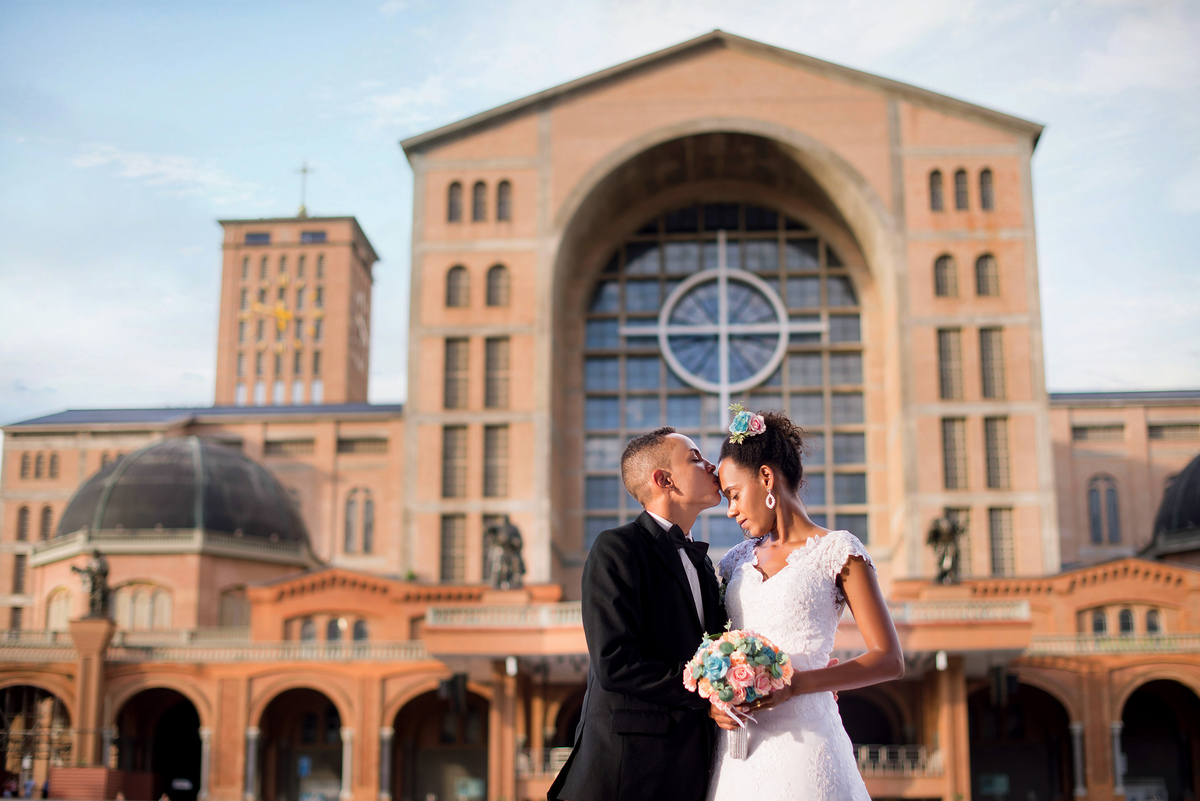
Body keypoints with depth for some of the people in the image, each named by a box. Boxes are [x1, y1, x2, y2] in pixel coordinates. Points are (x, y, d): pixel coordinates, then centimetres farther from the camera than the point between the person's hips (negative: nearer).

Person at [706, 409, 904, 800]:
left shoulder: (836, 551, 0)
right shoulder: (738, 560, 15)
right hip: (737, 749, 5)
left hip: (800, 742, -5)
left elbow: (889, 661, -6)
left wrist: (795, 684, -19)